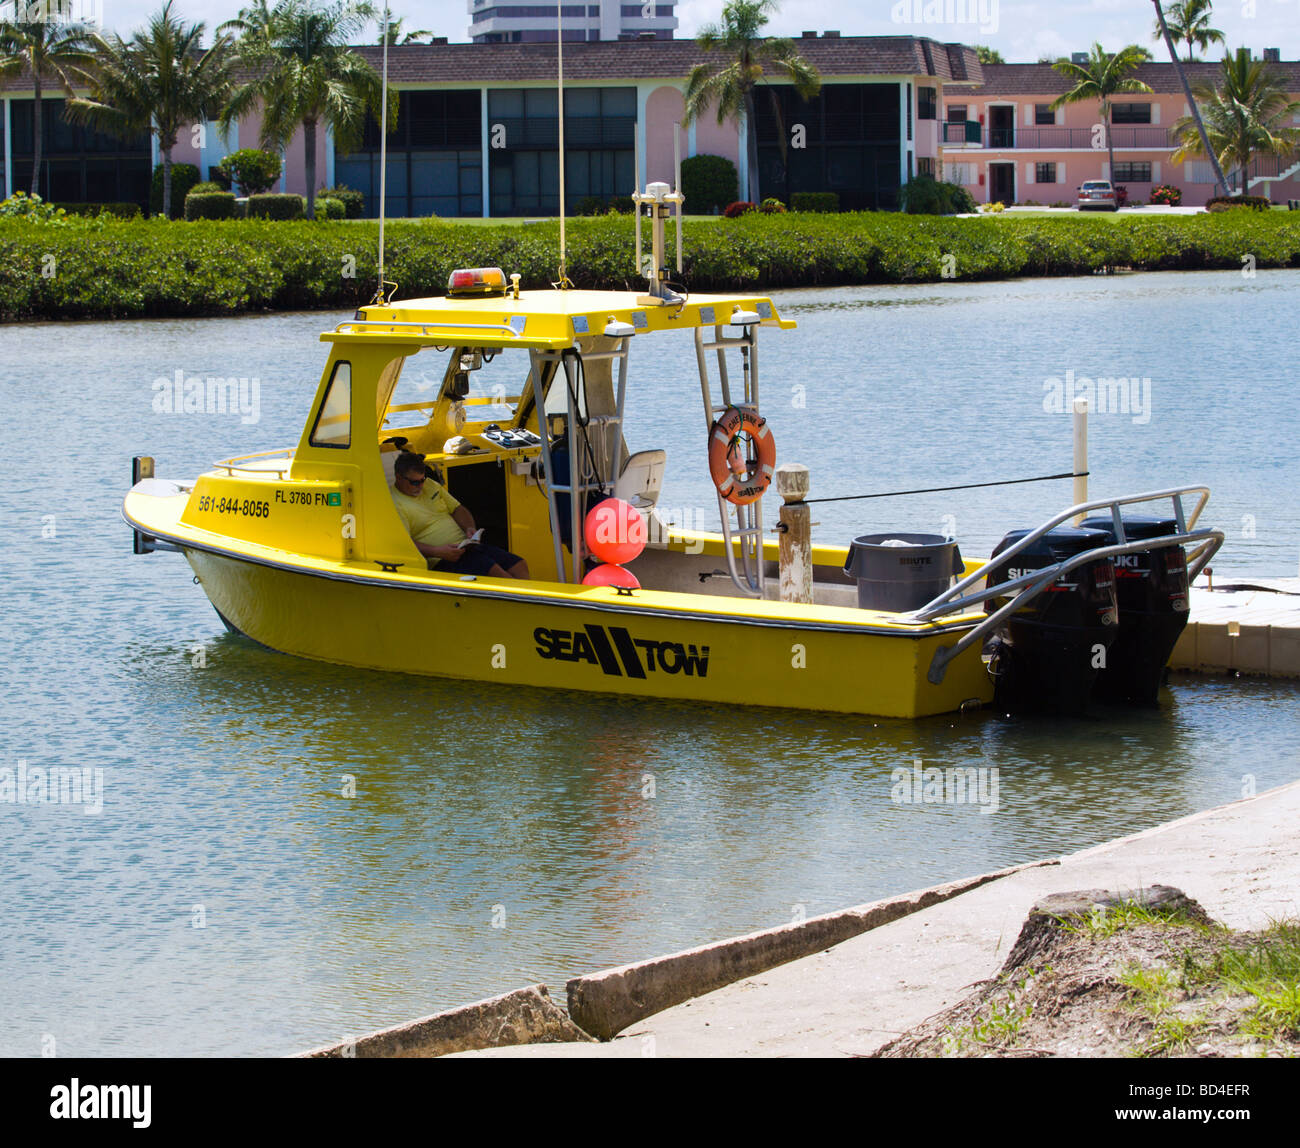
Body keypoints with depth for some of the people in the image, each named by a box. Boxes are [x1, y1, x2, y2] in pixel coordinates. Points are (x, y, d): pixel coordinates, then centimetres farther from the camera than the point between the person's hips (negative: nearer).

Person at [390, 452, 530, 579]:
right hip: (441, 561, -8)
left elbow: (458, 509, 23)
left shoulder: (430, 485, 16)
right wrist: (438, 552, -29)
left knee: (519, 566, -8)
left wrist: (469, 528, 1)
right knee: (494, 571, -28)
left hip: (466, 546, 8)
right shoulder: (394, 504, -8)